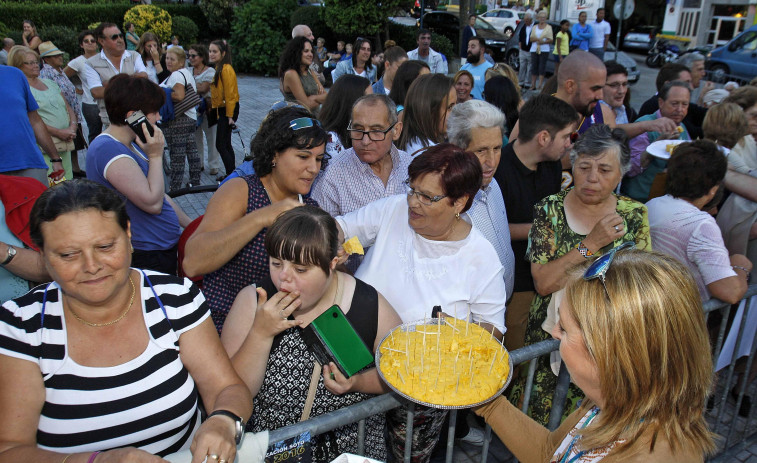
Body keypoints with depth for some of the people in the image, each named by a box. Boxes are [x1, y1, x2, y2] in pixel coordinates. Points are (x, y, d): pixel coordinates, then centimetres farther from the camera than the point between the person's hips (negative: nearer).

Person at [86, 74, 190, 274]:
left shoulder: (131, 144, 11)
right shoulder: (108, 150, -21)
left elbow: (160, 194, 17)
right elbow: (152, 202, -25)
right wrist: (156, 156, -17)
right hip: (146, 256, -10)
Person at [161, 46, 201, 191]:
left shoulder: (176, 75, -14)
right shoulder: (187, 73, 17)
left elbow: (179, 96, -26)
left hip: (177, 120, -10)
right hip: (191, 117, 10)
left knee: (177, 154, -5)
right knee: (191, 150, 13)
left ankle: (174, 187, 0)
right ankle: (195, 181, 21)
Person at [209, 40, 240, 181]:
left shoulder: (226, 69, -16)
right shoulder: (218, 68, 13)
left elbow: (230, 94, -19)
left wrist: (230, 116, -20)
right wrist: (212, 108, 13)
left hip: (228, 110, -10)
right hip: (221, 109, 10)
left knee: (221, 145, -8)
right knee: (226, 144, 14)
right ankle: (232, 174, 23)